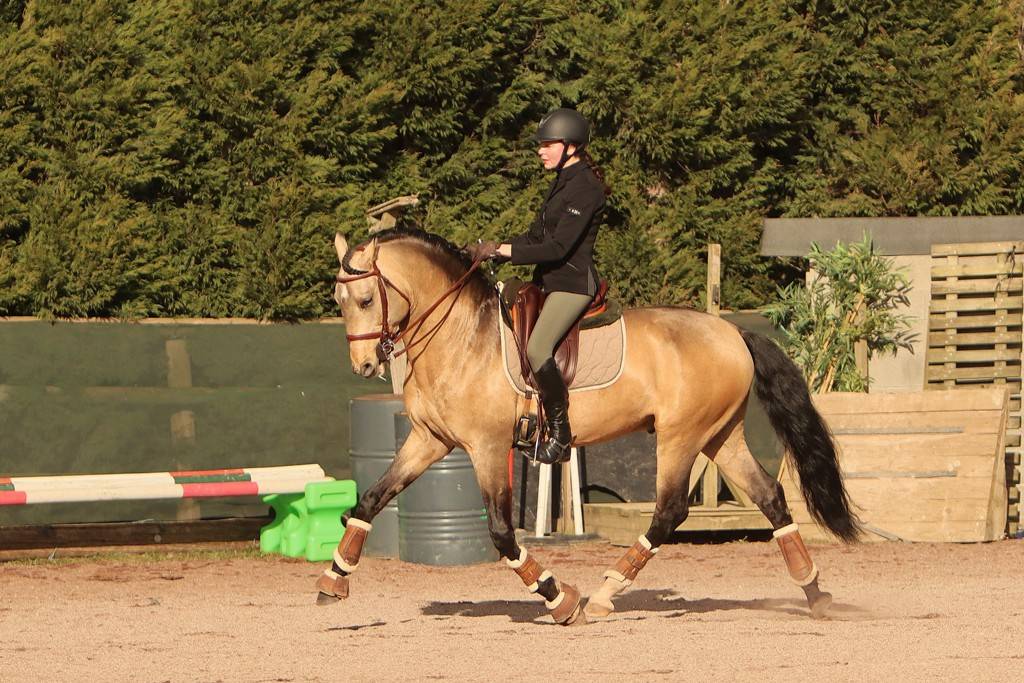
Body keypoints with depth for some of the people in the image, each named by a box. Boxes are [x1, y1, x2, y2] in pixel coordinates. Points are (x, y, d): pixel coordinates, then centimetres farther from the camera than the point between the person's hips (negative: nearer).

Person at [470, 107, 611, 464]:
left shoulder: (584, 188, -16)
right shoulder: (563, 181, 16)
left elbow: (558, 247, -22)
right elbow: (537, 235, 18)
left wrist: (502, 250, -20)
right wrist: (495, 249, 4)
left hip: (572, 283, -11)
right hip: (550, 282, 11)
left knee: (537, 349, -27)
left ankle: (560, 434, -17)